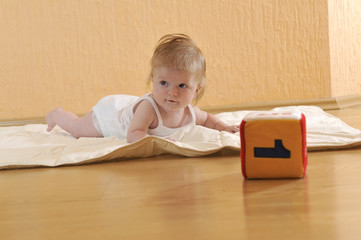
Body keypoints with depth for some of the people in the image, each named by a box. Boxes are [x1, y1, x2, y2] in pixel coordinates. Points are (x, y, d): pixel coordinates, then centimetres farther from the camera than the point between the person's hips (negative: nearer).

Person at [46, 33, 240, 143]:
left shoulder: (190, 112, -25)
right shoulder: (148, 107, -48)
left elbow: (207, 119, -2)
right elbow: (133, 135, -55)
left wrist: (224, 127, -20)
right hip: (110, 112, -6)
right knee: (76, 129, 17)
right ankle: (57, 114, 46)